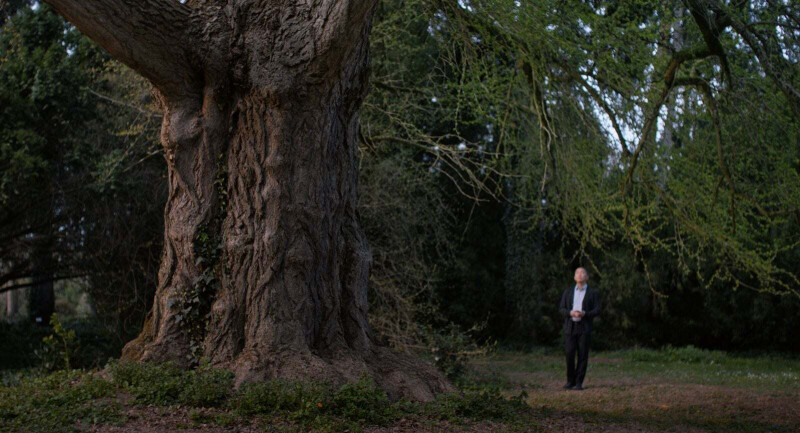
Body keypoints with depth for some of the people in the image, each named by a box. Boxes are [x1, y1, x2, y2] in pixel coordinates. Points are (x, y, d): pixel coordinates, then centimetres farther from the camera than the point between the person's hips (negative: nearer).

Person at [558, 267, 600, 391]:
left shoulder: (593, 293, 5)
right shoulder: (568, 292, 11)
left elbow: (597, 311, -3)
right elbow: (561, 309, 5)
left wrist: (584, 313, -22)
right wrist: (571, 313, -17)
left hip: (585, 328, -1)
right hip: (570, 327, 1)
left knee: (582, 356, -4)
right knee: (569, 354, -6)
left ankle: (579, 383, 3)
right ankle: (570, 381, 9)